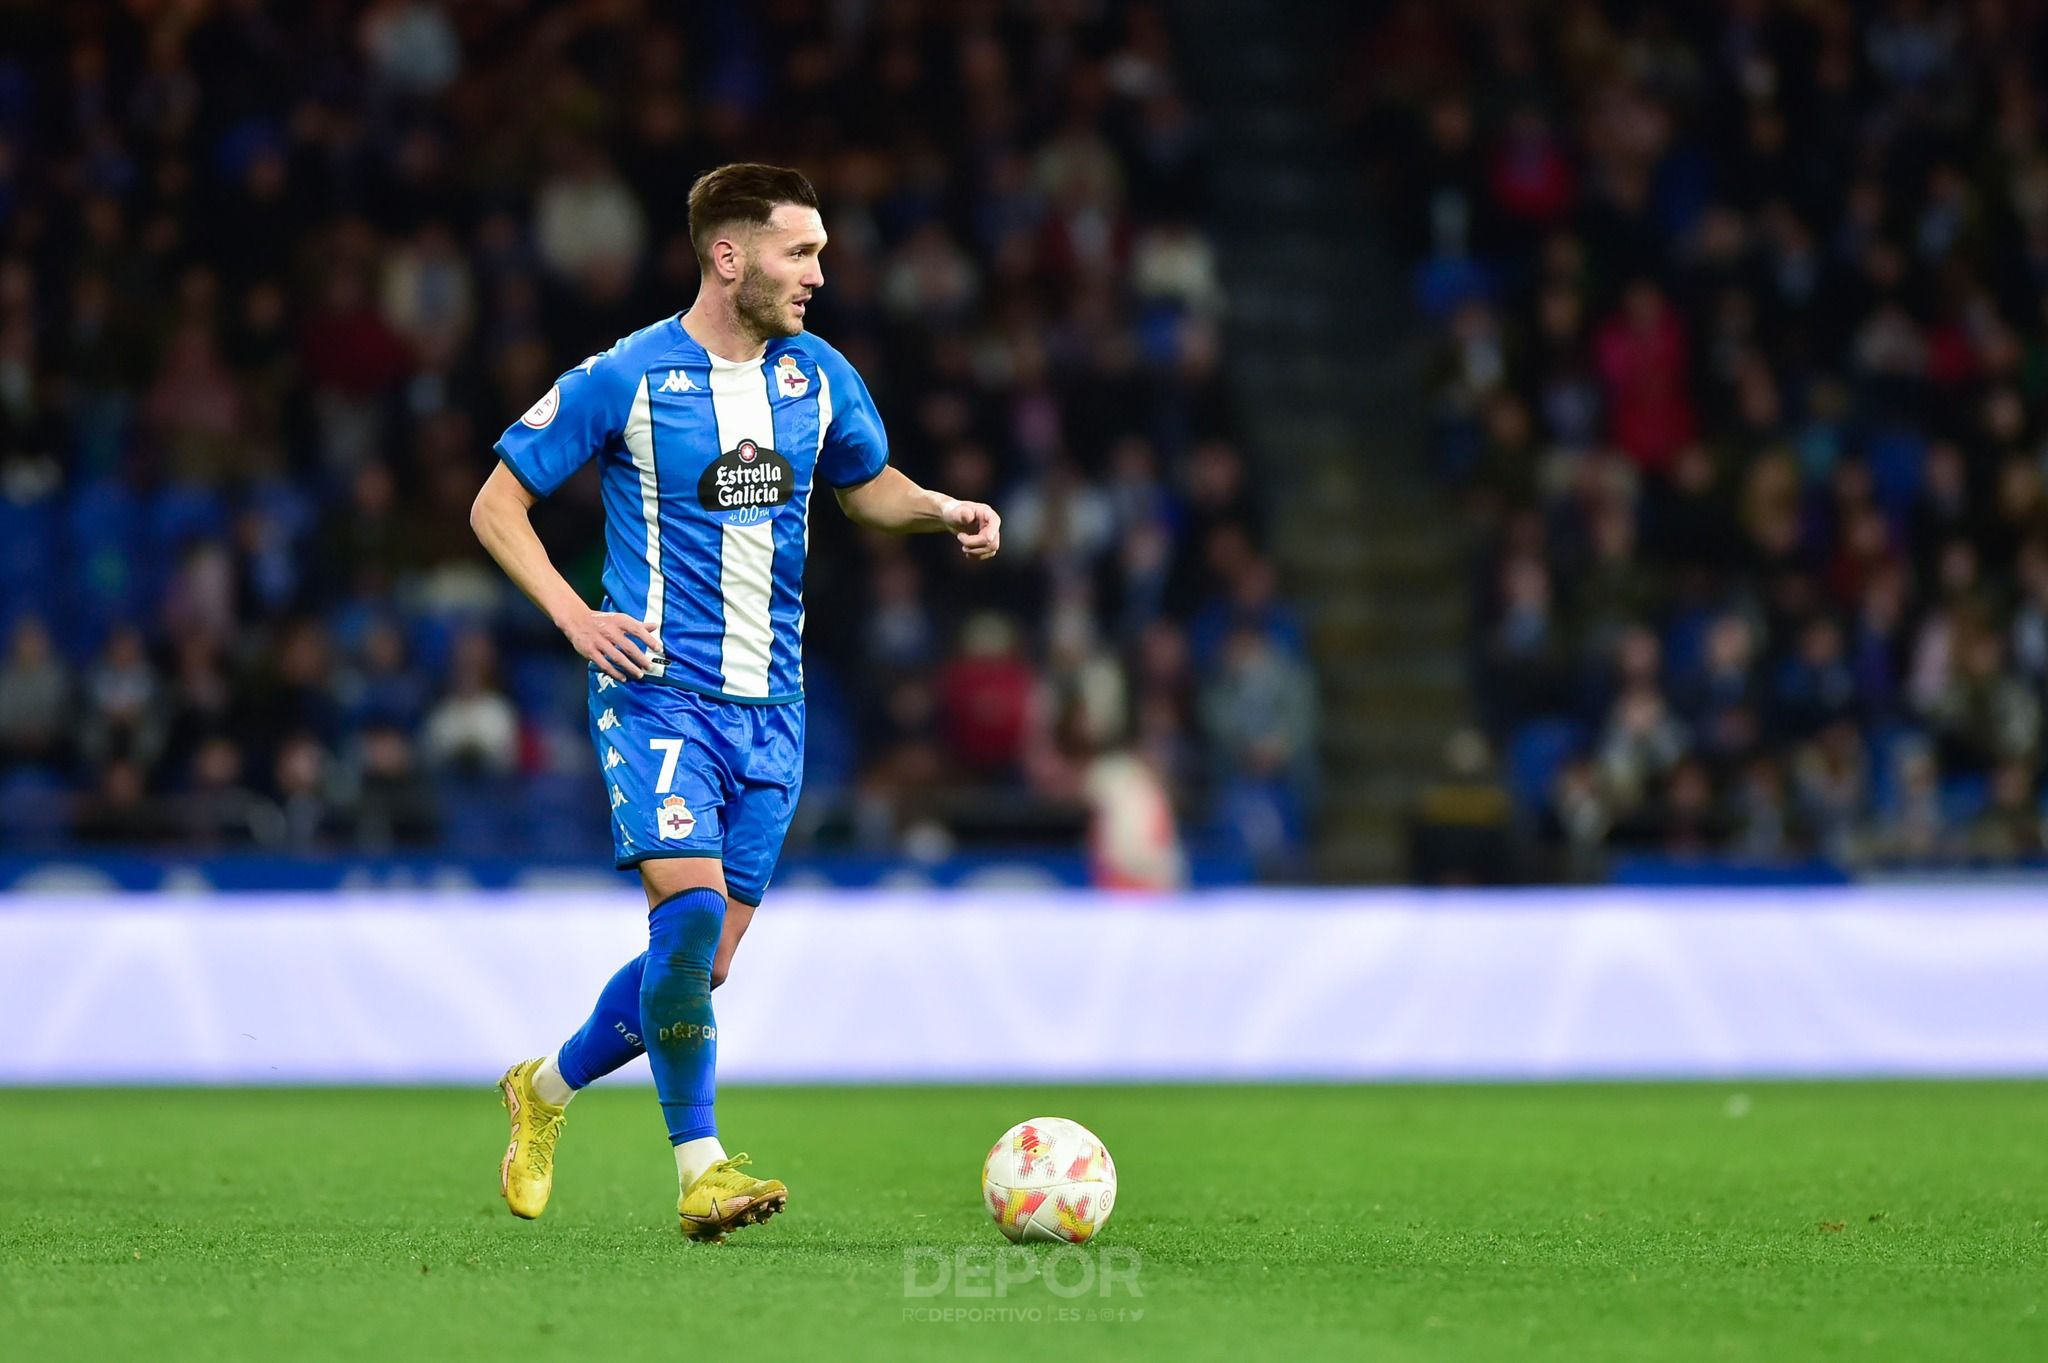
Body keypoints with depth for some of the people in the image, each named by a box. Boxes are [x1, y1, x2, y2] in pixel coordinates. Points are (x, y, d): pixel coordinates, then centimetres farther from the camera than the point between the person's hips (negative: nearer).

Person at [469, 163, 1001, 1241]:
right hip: (656, 688, -5)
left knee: (703, 963, 6)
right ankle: (701, 1172, -15)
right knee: (692, 902, -23)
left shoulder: (818, 376, 7)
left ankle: (545, 1091, 30)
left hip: (770, 705, 5)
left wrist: (942, 510, 3)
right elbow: (496, 506, -1)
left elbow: (868, 487, 25)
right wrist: (573, 616, -14)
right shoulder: (622, 379, -7)